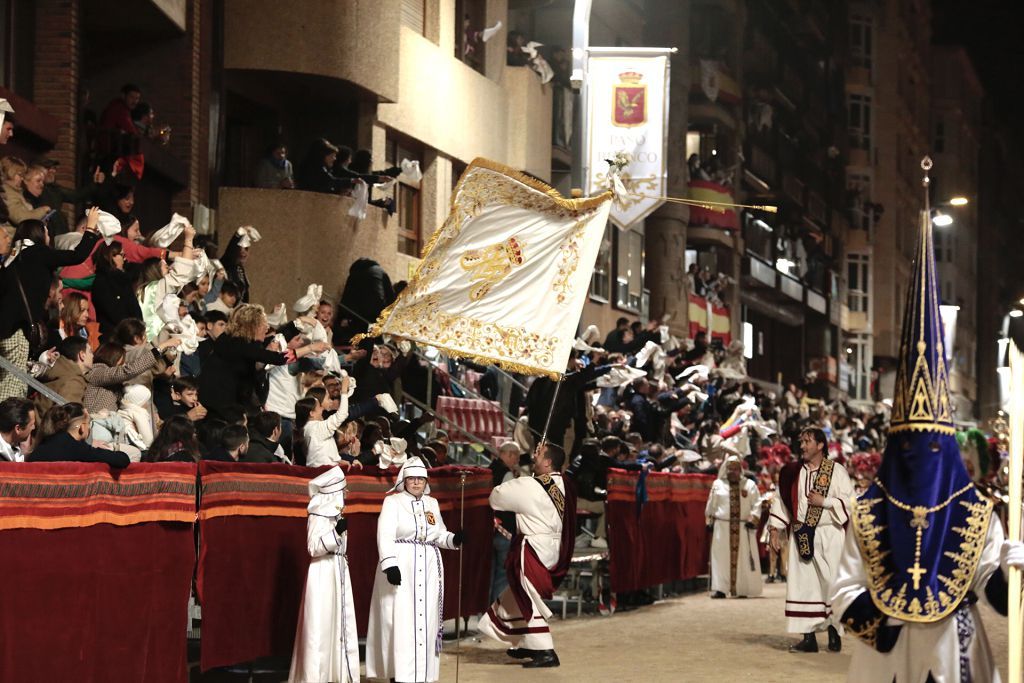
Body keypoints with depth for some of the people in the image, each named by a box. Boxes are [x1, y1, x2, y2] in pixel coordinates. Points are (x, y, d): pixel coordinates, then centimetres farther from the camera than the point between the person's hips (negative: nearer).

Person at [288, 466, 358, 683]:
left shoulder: (334, 512, 12)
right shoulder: (318, 515, -13)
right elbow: (314, 547, -19)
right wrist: (337, 532, -26)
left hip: (338, 571, 9)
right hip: (323, 573, -9)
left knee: (340, 621, 10)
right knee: (321, 624, -6)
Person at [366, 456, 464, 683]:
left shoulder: (432, 503, 15)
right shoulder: (393, 502, -1)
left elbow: (439, 535, 18)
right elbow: (385, 536, -11)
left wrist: (454, 539, -3)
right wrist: (390, 564, -22)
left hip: (428, 570, 5)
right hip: (401, 568, -5)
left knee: (426, 620, 5)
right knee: (401, 622, -8)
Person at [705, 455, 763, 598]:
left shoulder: (749, 485, 6)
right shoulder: (718, 484, 9)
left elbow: (756, 505, 2)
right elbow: (711, 505, 12)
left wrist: (753, 519, -9)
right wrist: (710, 521, 5)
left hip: (743, 528, 0)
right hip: (722, 526, 0)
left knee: (743, 558, -1)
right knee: (721, 557, -4)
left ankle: (743, 589, 3)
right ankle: (720, 588, -4)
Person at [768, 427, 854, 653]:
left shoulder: (836, 471, -1)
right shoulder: (793, 473, 9)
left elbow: (850, 502, -5)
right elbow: (781, 500, 12)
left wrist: (823, 502, -13)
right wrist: (775, 529, 5)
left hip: (828, 536, -3)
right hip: (800, 536, 3)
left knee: (831, 583, -3)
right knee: (803, 585, 1)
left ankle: (834, 631, 11)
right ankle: (808, 637, 4)